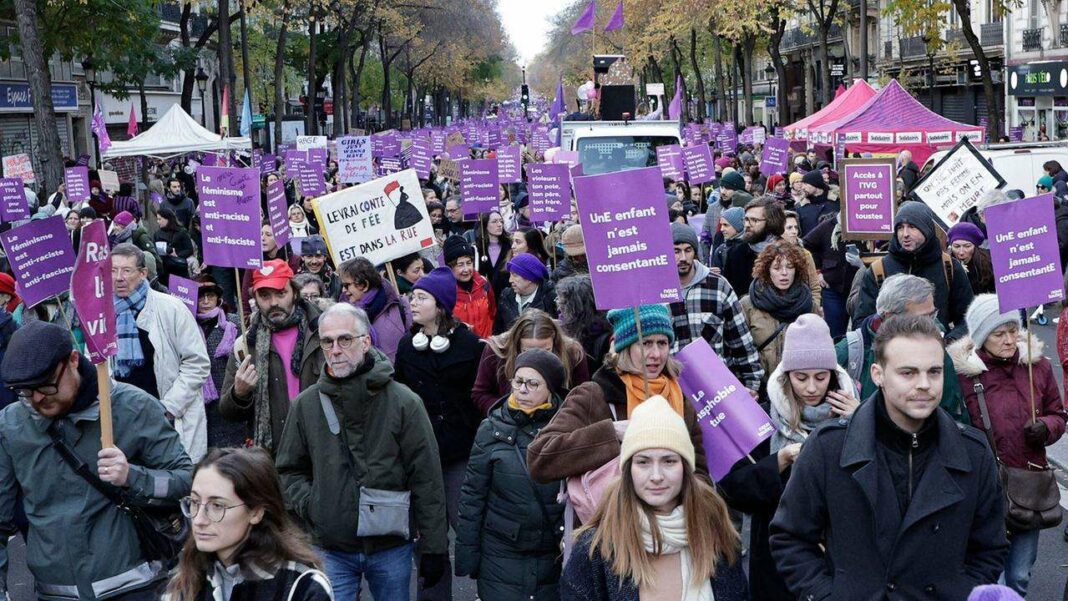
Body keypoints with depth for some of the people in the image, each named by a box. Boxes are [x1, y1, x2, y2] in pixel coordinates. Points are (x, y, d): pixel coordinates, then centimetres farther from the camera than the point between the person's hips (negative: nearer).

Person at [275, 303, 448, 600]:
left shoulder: (404, 402, -7)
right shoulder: (306, 405, 1)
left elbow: (427, 480, -5)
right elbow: (289, 469, 13)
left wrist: (434, 549, -6)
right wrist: (308, 505, -6)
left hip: (391, 546, -1)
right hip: (331, 550, 1)